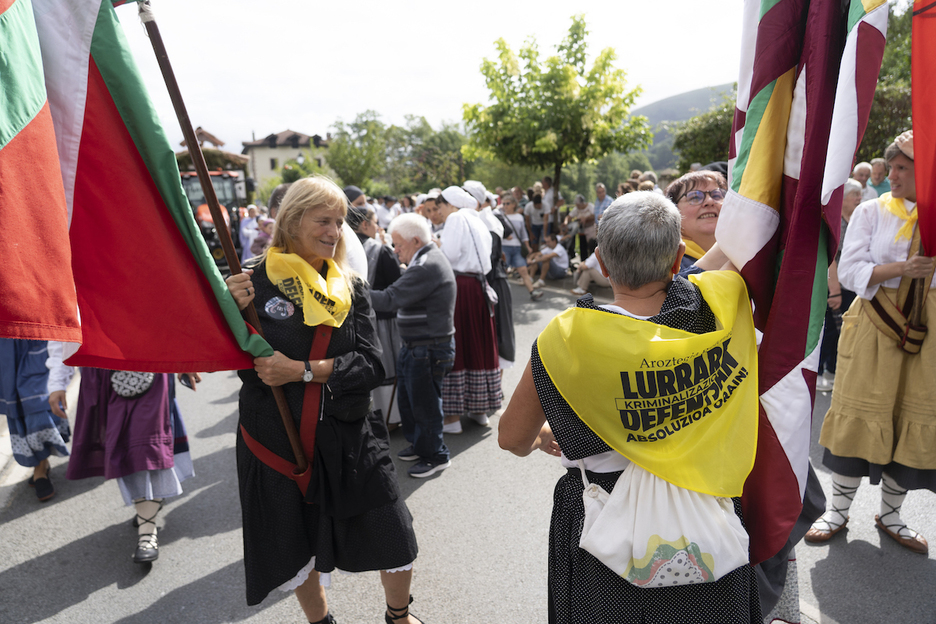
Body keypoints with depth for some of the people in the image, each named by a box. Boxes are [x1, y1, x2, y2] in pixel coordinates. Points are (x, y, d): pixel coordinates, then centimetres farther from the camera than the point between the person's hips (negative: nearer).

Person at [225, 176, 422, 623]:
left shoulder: (351, 288, 1)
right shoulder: (255, 283, -7)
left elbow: (371, 365, -10)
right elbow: (244, 368, -7)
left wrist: (302, 371, -20)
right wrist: (236, 313, -22)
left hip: (349, 439, 2)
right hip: (277, 441, -1)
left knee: (396, 543, 8)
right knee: (296, 551, 18)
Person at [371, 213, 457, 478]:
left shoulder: (427, 267, -22)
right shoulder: (429, 258, 12)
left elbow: (390, 299, -26)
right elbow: (403, 295, 11)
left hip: (428, 349, -10)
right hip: (415, 346, 10)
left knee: (424, 403, 4)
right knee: (408, 398, 20)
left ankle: (435, 456, 21)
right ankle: (418, 445, 37)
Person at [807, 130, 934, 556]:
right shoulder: (872, 211, 0)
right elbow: (848, 270, -8)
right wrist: (898, 270, -21)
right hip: (874, 324, -2)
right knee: (860, 413, 1)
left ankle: (890, 513, 26)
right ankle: (839, 509, 16)